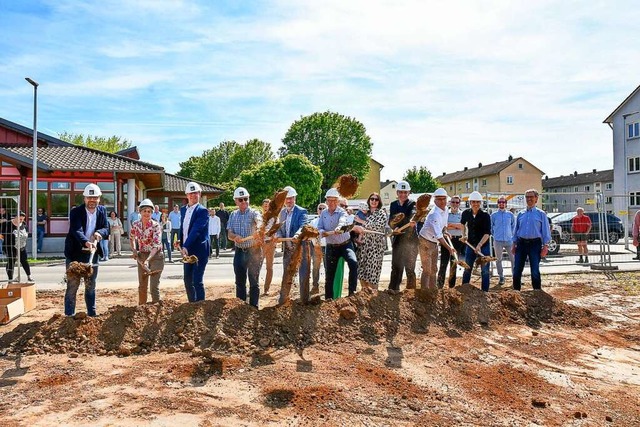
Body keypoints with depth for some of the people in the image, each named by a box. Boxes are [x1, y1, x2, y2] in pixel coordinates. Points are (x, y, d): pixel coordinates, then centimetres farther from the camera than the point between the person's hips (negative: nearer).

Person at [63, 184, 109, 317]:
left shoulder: (102, 211, 4)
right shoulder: (76, 212, -11)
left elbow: (106, 228, 3)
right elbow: (77, 230, -24)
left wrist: (99, 233, -20)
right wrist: (86, 242, -42)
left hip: (92, 253, 4)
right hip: (75, 254, -4)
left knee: (91, 286, 14)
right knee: (72, 286, 0)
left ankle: (92, 314, 24)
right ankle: (69, 315, 6)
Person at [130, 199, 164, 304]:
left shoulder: (156, 226, -18)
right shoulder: (135, 224, -3)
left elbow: (156, 245, -26)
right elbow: (131, 238, 19)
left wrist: (148, 259, -37)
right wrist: (134, 250, 5)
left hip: (155, 256, -5)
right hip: (141, 256, 5)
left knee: (154, 286, -10)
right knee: (142, 286, 14)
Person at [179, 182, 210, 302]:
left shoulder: (203, 211, -12)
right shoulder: (183, 209, 11)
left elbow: (196, 230, -22)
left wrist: (186, 247, -28)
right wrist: (181, 245, 7)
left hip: (199, 251, -7)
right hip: (187, 251, 8)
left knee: (197, 282, -7)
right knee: (188, 281, 15)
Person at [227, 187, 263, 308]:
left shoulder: (254, 213, -8)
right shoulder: (233, 215, 7)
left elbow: (259, 221, -32)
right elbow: (229, 234, 4)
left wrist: (258, 228, -57)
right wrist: (235, 237, -21)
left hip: (254, 251, -4)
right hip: (239, 251, 4)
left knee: (254, 282, 3)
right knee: (239, 282, 12)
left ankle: (253, 307, 11)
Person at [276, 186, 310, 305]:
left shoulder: (302, 212, -8)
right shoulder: (282, 212, 11)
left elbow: (303, 226, -23)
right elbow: (280, 228, 13)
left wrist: (297, 235, -43)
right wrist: (278, 235, -9)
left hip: (301, 248, -6)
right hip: (287, 249, 6)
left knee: (304, 277, -1)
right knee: (286, 277, 15)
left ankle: (304, 302, 10)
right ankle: (282, 301, 27)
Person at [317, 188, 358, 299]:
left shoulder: (342, 212, -9)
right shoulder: (323, 213, 4)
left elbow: (342, 221, -32)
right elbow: (319, 228, -2)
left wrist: (339, 228, -55)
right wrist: (323, 232, -26)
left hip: (345, 244, -3)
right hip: (331, 247, 3)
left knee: (353, 263, -29)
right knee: (329, 273, 7)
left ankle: (352, 291, -21)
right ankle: (328, 298, 21)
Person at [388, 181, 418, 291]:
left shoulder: (412, 204, -5)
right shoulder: (393, 204, 10)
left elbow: (413, 214, -27)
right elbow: (390, 221, 8)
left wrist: (412, 222, -50)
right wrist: (395, 227, -14)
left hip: (411, 240, -4)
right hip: (397, 240, 4)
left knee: (410, 268, -1)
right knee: (396, 266, 11)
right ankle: (393, 290, 20)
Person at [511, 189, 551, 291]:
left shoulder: (541, 214, 2)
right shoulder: (520, 214, 11)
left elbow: (545, 231, 0)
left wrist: (545, 246, -6)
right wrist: (514, 244, 9)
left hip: (535, 244, -3)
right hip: (521, 243, 3)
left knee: (535, 271, 0)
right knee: (517, 270, 4)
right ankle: (516, 291, 14)